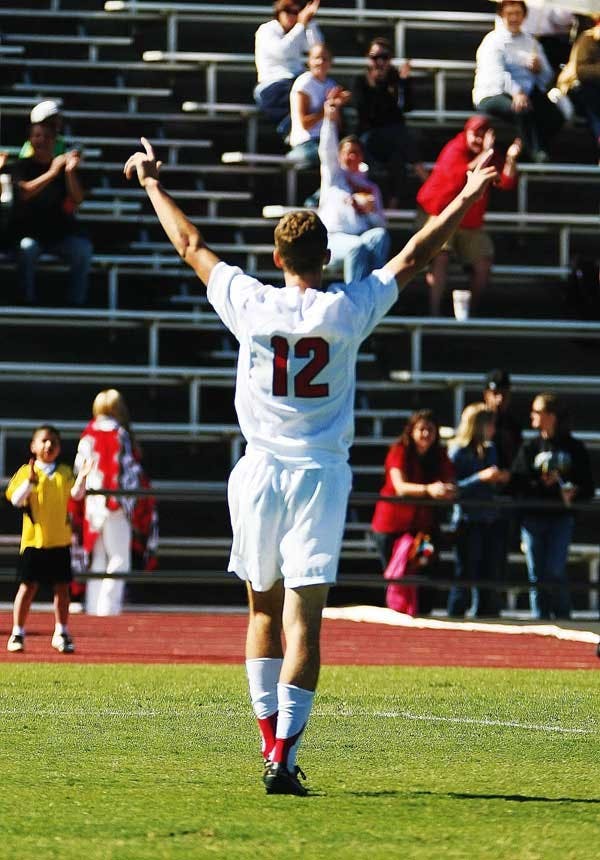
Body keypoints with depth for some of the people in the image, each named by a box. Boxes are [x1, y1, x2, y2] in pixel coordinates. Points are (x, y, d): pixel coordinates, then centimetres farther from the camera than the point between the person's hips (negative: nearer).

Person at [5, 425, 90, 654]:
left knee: (61, 587, 5)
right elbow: (16, 500, -11)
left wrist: (82, 477, -26)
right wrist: (30, 481, -25)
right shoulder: (25, 472, -1)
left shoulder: (64, 473, 6)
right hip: (33, 539, -2)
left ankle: (61, 633, 17)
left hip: (60, 540, 2)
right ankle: (17, 634, 9)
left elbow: (76, 494, -8)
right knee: (28, 586, -1)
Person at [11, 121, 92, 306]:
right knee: (26, 248, -34)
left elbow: (77, 199, -5)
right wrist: (52, 173, -27)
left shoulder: (63, 166, 7)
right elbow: (24, 192, -17)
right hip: (30, 232, -2)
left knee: (83, 249, -25)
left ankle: (76, 303, -16)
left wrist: (70, 172, -21)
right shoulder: (22, 166, 3)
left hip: (61, 232, 2)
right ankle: (28, 302, -21)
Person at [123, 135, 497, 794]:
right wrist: (467, 198, 19)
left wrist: (151, 181, 25)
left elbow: (190, 245, 10)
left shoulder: (251, 305, -3)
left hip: (260, 473, 1)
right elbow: (414, 255, 7)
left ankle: (271, 744, 18)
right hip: (321, 474, -1)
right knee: (303, 619, -6)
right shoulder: (348, 311, -5)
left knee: (264, 610, 16)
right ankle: (284, 754, -16)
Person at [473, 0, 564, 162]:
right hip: (493, 94, -6)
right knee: (524, 111, -36)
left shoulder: (531, 42, 19)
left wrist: (539, 68, -9)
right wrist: (516, 92, -36)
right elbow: (497, 73, -18)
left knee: (555, 116, -21)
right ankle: (536, 154, -28)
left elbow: (547, 77, 16)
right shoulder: (493, 41, 0)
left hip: (526, 93, 6)